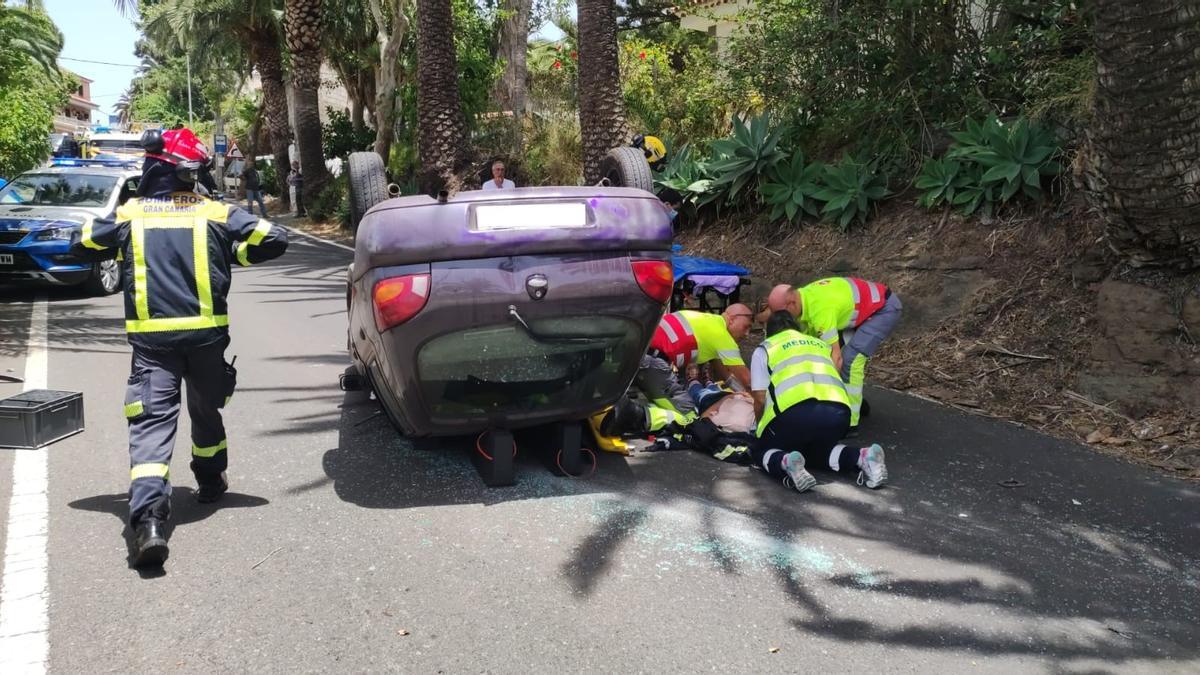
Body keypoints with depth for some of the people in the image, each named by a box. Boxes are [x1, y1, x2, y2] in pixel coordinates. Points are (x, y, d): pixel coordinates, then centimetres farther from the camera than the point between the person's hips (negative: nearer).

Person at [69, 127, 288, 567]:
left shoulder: (128, 215, 7)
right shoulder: (215, 213, 3)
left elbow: (82, 246, 19)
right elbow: (274, 239, -2)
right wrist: (234, 255, 13)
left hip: (150, 337, 0)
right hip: (206, 333, 1)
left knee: (151, 421, -7)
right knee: (206, 409, 22)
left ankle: (148, 518, -24)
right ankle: (210, 481, 40)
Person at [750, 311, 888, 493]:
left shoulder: (764, 350, 22)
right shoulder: (822, 344, 34)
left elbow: (760, 399, 14)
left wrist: (762, 428, 33)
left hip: (795, 412, -4)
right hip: (838, 412, 4)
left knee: (762, 451, 20)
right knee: (817, 448, 32)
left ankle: (787, 464, -14)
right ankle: (862, 457, 5)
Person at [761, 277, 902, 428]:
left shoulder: (820, 310, -34)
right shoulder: (803, 298, -6)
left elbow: (836, 358, -33)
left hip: (885, 307, -9)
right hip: (863, 309, 9)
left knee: (851, 357, -21)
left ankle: (849, 422, -14)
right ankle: (857, 402, 22)